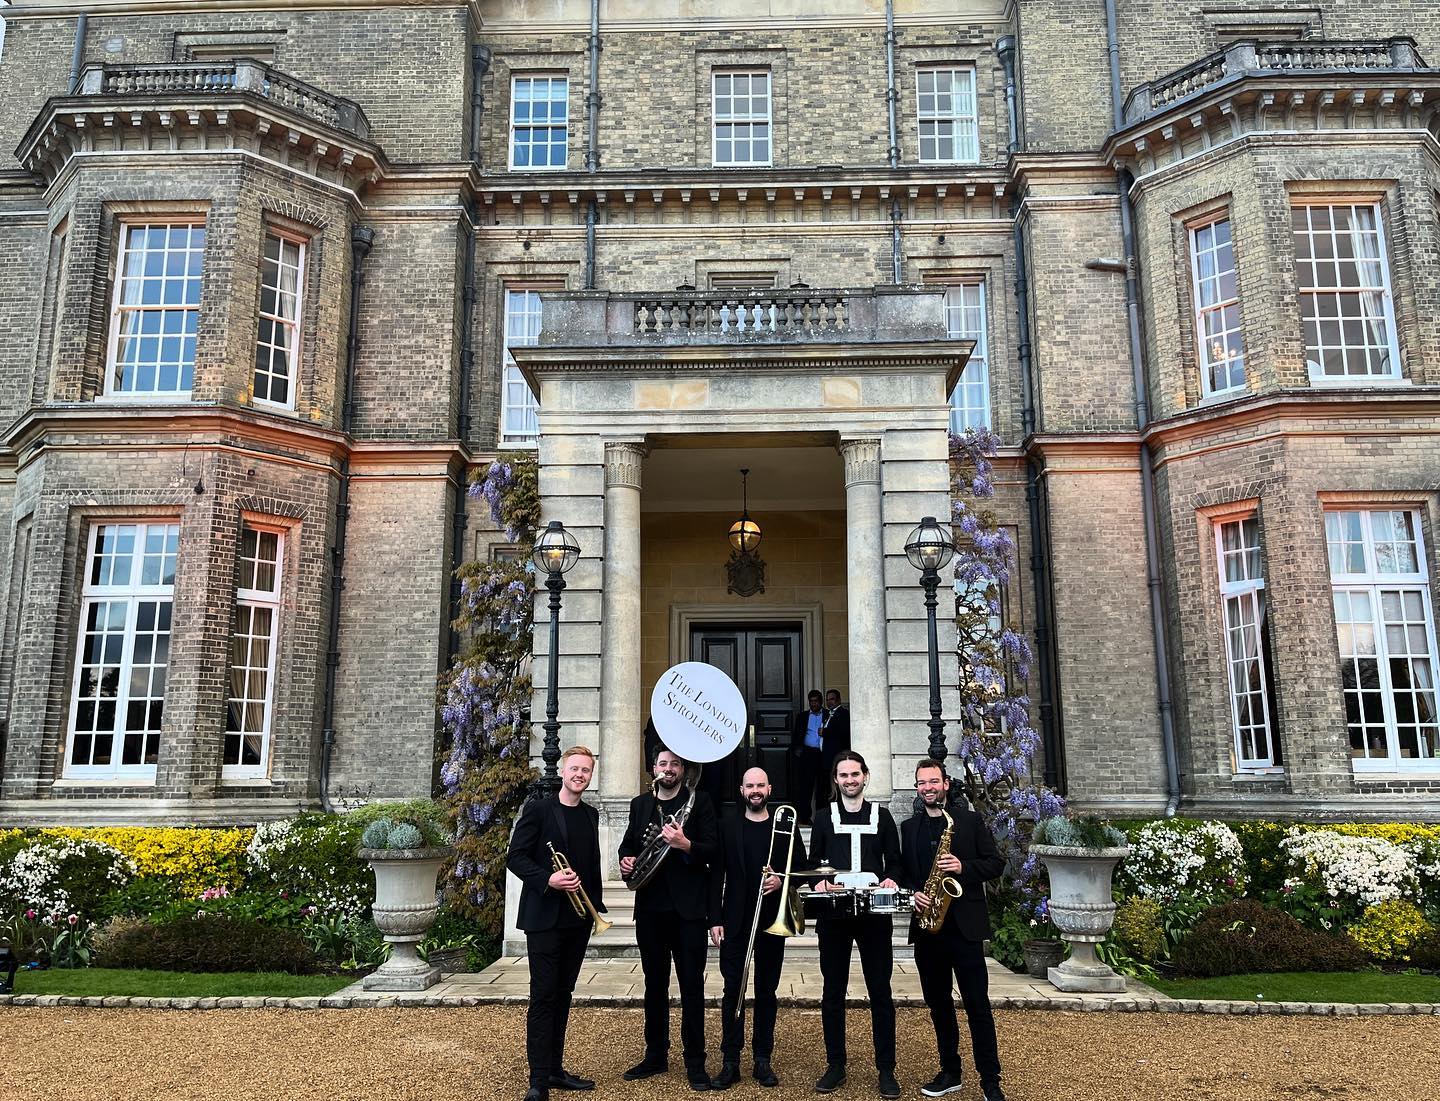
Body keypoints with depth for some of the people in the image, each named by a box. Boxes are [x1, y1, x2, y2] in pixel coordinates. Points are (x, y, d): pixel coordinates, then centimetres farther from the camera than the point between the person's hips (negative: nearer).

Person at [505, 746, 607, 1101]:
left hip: (578, 920, 6)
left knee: (562, 995, 12)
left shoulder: (591, 815, 12)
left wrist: (597, 906, 12)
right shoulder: (538, 809, -6)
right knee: (543, 996, -4)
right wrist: (547, 879, -23)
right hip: (544, 916, -6)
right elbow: (514, 857, -10)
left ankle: (555, 1069, 21)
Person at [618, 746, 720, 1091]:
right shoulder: (640, 804, 11)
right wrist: (625, 860, -5)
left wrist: (685, 844, -26)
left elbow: (712, 849, -8)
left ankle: (695, 1061, 9)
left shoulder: (699, 802, -1)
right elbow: (628, 844, 17)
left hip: (687, 906, -4)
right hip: (649, 906, 4)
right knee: (654, 984, 13)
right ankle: (655, 1055, 25)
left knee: (692, 986, 1)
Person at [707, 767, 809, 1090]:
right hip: (735, 920, 0)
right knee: (732, 991, 1)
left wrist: (781, 879, -14)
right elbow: (716, 875, 0)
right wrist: (715, 920, -5)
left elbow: (801, 866, 6)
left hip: (771, 920, 1)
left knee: (766, 991, 8)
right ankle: (730, 1062, 8)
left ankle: (763, 1059, 16)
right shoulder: (727, 826, 2)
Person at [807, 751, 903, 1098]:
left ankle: (885, 1069, 11)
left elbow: (894, 862, 9)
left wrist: (890, 879, -12)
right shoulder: (824, 816, 9)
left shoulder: (882, 815, 9)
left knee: (880, 991, 2)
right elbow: (814, 862, 9)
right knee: (832, 992, 6)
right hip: (833, 913, 1)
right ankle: (835, 1066, 16)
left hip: (874, 913, 0)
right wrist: (818, 881, -12)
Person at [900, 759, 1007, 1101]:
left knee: (978, 1004, -2)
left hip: (964, 925, -4)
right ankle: (950, 1072, 23)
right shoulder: (908, 828, 11)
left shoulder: (971, 821, 2)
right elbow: (901, 872, 13)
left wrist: (964, 867, -16)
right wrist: (912, 893, -7)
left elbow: (996, 863, 0)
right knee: (938, 1003, 11)